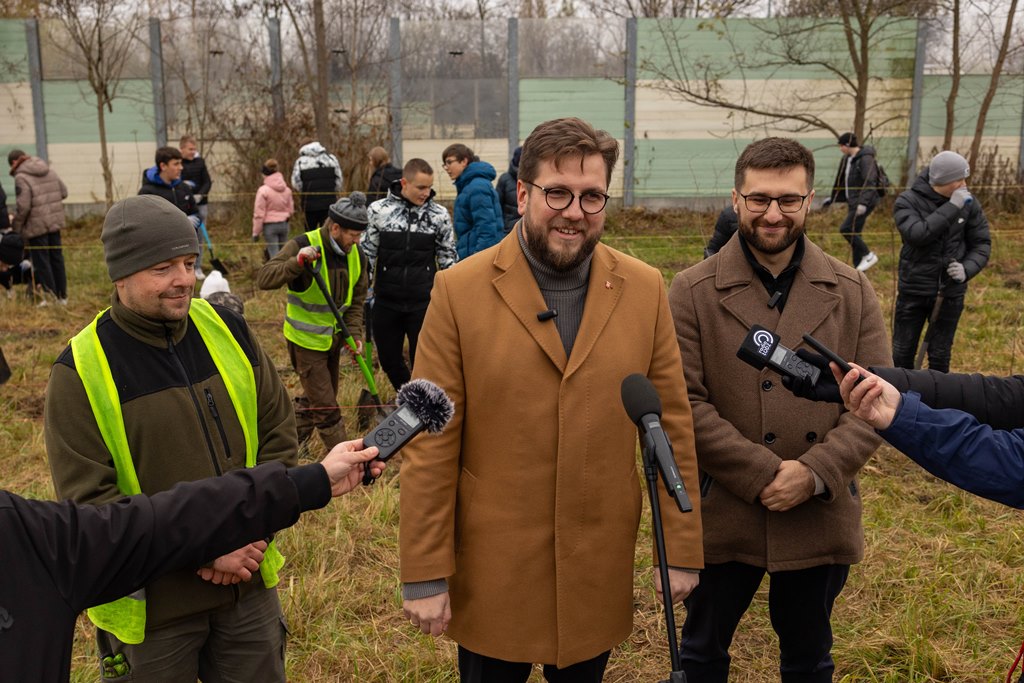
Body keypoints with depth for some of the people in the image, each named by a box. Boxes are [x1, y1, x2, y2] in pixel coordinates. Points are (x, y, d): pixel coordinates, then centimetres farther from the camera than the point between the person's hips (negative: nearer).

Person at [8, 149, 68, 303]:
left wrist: (16, 226, -6)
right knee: (56, 258, 15)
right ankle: (62, 296, 21)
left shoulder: (21, 178, -14)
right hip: (55, 222, 7)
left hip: (36, 226, -7)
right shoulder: (50, 171, 6)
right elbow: (64, 192, 10)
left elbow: (23, 206, -19)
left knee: (41, 262, 3)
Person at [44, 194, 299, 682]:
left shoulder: (227, 331, -3)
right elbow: (88, 501, -16)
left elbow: (278, 433, 3)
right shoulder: (80, 372, -14)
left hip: (248, 583, 4)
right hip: (152, 605, -3)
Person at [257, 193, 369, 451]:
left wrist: (354, 333, -6)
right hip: (306, 340, -7)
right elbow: (264, 279, -27)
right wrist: (297, 262, -41)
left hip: (333, 339, 7)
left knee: (314, 398, 20)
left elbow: (356, 301, 7)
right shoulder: (303, 245, -20)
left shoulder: (356, 255, -2)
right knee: (326, 406, -3)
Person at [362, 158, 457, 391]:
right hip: (386, 302, 1)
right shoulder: (378, 210, -3)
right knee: (389, 359, 13)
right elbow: (366, 253, 5)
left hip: (424, 303, -1)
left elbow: (448, 258, 6)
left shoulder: (439, 215, -2)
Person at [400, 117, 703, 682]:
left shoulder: (645, 290, -2)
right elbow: (431, 445, -9)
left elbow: (672, 426, 1)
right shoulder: (459, 291, -10)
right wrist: (425, 575, -8)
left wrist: (681, 549, 1)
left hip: (600, 570, 2)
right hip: (491, 573, -2)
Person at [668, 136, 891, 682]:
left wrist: (814, 474, -15)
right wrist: (762, 476, -17)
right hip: (720, 516, -2)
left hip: (821, 519, 2)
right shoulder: (693, 292, -7)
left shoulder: (852, 293, 1)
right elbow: (684, 403, -12)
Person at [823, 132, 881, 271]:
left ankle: (868, 255, -1)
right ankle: (858, 268, 14)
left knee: (846, 229, -14)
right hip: (853, 202, 9)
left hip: (864, 202, -9)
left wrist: (863, 203, -34)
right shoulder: (847, 159, 11)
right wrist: (832, 199, 28)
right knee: (853, 233, 8)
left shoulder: (865, 159, -15)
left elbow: (870, 183, -24)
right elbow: (842, 181, 23)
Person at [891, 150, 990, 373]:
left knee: (940, 356, 13)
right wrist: (951, 207, -26)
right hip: (913, 290, -2)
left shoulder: (969, 204, -3)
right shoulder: (907, 201, -10)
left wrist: (967, 269, -14)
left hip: (950, 293, 2)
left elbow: (982, 244, 4)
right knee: (902, 354, 9)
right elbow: (917, 234, -27)